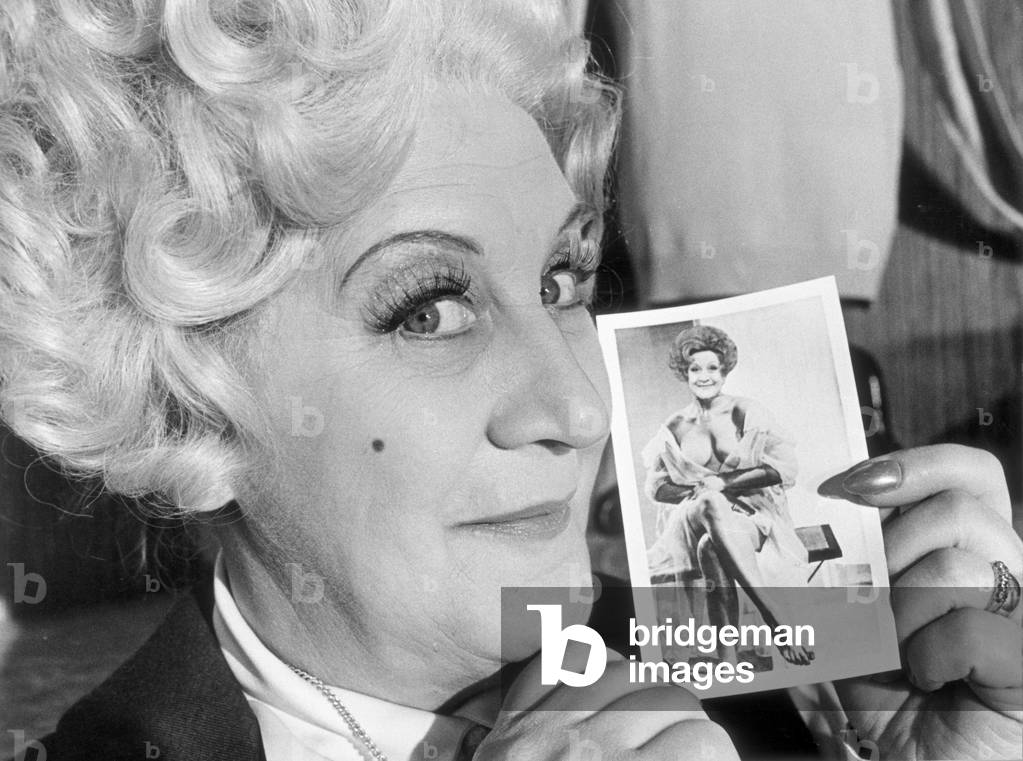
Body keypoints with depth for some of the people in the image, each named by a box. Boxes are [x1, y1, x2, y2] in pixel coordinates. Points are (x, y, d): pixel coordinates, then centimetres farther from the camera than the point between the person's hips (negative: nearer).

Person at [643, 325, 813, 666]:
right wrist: (697, 493, -11)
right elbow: (655, 485, 9)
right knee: (710, 505, -37)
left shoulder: (747, 413, 8)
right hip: (693, 521, 2)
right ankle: (779, 618, -38)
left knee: (711, 549, -36)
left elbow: (786, 466, -2)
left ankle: (728, 659, -38)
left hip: (753, 517, -2)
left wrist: (723, 481, -11)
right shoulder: (674, 429, 14)